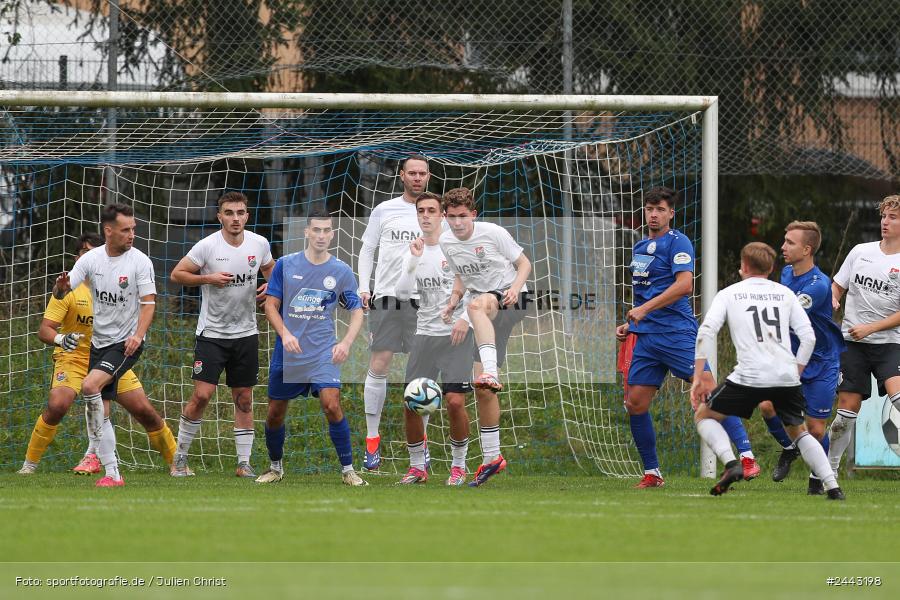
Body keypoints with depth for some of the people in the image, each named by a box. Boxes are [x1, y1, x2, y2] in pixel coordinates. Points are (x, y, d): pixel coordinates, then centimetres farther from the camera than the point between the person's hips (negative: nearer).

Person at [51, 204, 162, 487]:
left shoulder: (140, 261, -10)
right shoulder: (91, 259, 0)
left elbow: (148, 302, -11)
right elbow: (61, 293, -2)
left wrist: (138, 335, -27)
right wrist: (61, 287, -27)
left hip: (126, 344, -5)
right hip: (98, 342, 5)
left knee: (90, 386, -26)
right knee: (99, 408, 4)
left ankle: (95, 453, -15)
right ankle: (112, 471, 13)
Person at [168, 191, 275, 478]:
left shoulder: (259, 244, 1)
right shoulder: (207, 246, -11)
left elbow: (271, 270, 20)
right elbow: (177, 274, -6)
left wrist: (270, 286, -2)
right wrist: (208, 278, -19)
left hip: (246, 333, 4)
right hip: (212, 333, -4)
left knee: (244, 400, 5)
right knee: (202, 395, -11)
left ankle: (244, 463, 11)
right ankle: (180, 457, 3)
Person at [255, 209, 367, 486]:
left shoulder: (341, 271, 0)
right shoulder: (285, 265, 0)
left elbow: (357, 311, 5)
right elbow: (271, 305, 2)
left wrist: (346, 343, -12)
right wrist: (285, 335, -15)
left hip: (323, 353, -1)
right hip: (286, 354, 1)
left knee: (331, 405, -18)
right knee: (275, 412, 6)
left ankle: (348, 470, -8)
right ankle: (276, 467, 30)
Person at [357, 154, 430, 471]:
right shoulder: (384, 210, 6)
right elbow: (367, 250, 9)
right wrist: (363, 288, -2)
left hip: (423, 301, 1)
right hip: (386, 298, -1)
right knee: (378, 368, -5)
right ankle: (372, 440, 3)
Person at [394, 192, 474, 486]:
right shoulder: (414, 252, 8)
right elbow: (402, 294, -3)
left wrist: (465, 318, -18)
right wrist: (414, 260, -14)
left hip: (455, 335, -4)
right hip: (424, 335, 4)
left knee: (455, 401, -13)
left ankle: (459, 466, 4)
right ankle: (417, 467, 12)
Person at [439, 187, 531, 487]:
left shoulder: (494, 233, -11)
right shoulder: (446, 242, 5)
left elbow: (524, 263, -2)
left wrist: (515, 288, -21)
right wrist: (453, 301, 4)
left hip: (510, 300, -6)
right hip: (485, 315, 6)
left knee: (476, 305, -42)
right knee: (481, 389, -1)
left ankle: (491, 375, -58)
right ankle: (491, 457, 8)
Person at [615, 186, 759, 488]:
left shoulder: (677, 242, -6)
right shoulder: (640, 248, 19)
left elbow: (684, 285, -19)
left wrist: (645, 309, -21)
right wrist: (629, 324, 18)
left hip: (677, 332, -7)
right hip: (646, 336, 7)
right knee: (635, 403, 1)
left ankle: (746, 456, -14)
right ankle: (652, 473, 12)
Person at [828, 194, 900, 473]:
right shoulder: (861, 252, 8)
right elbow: (837, 285, 19)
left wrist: (870, 328, -15)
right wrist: (832, 301, -4)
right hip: (852, 344, 3)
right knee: (847, 408, 1)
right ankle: (828, 469, 15)